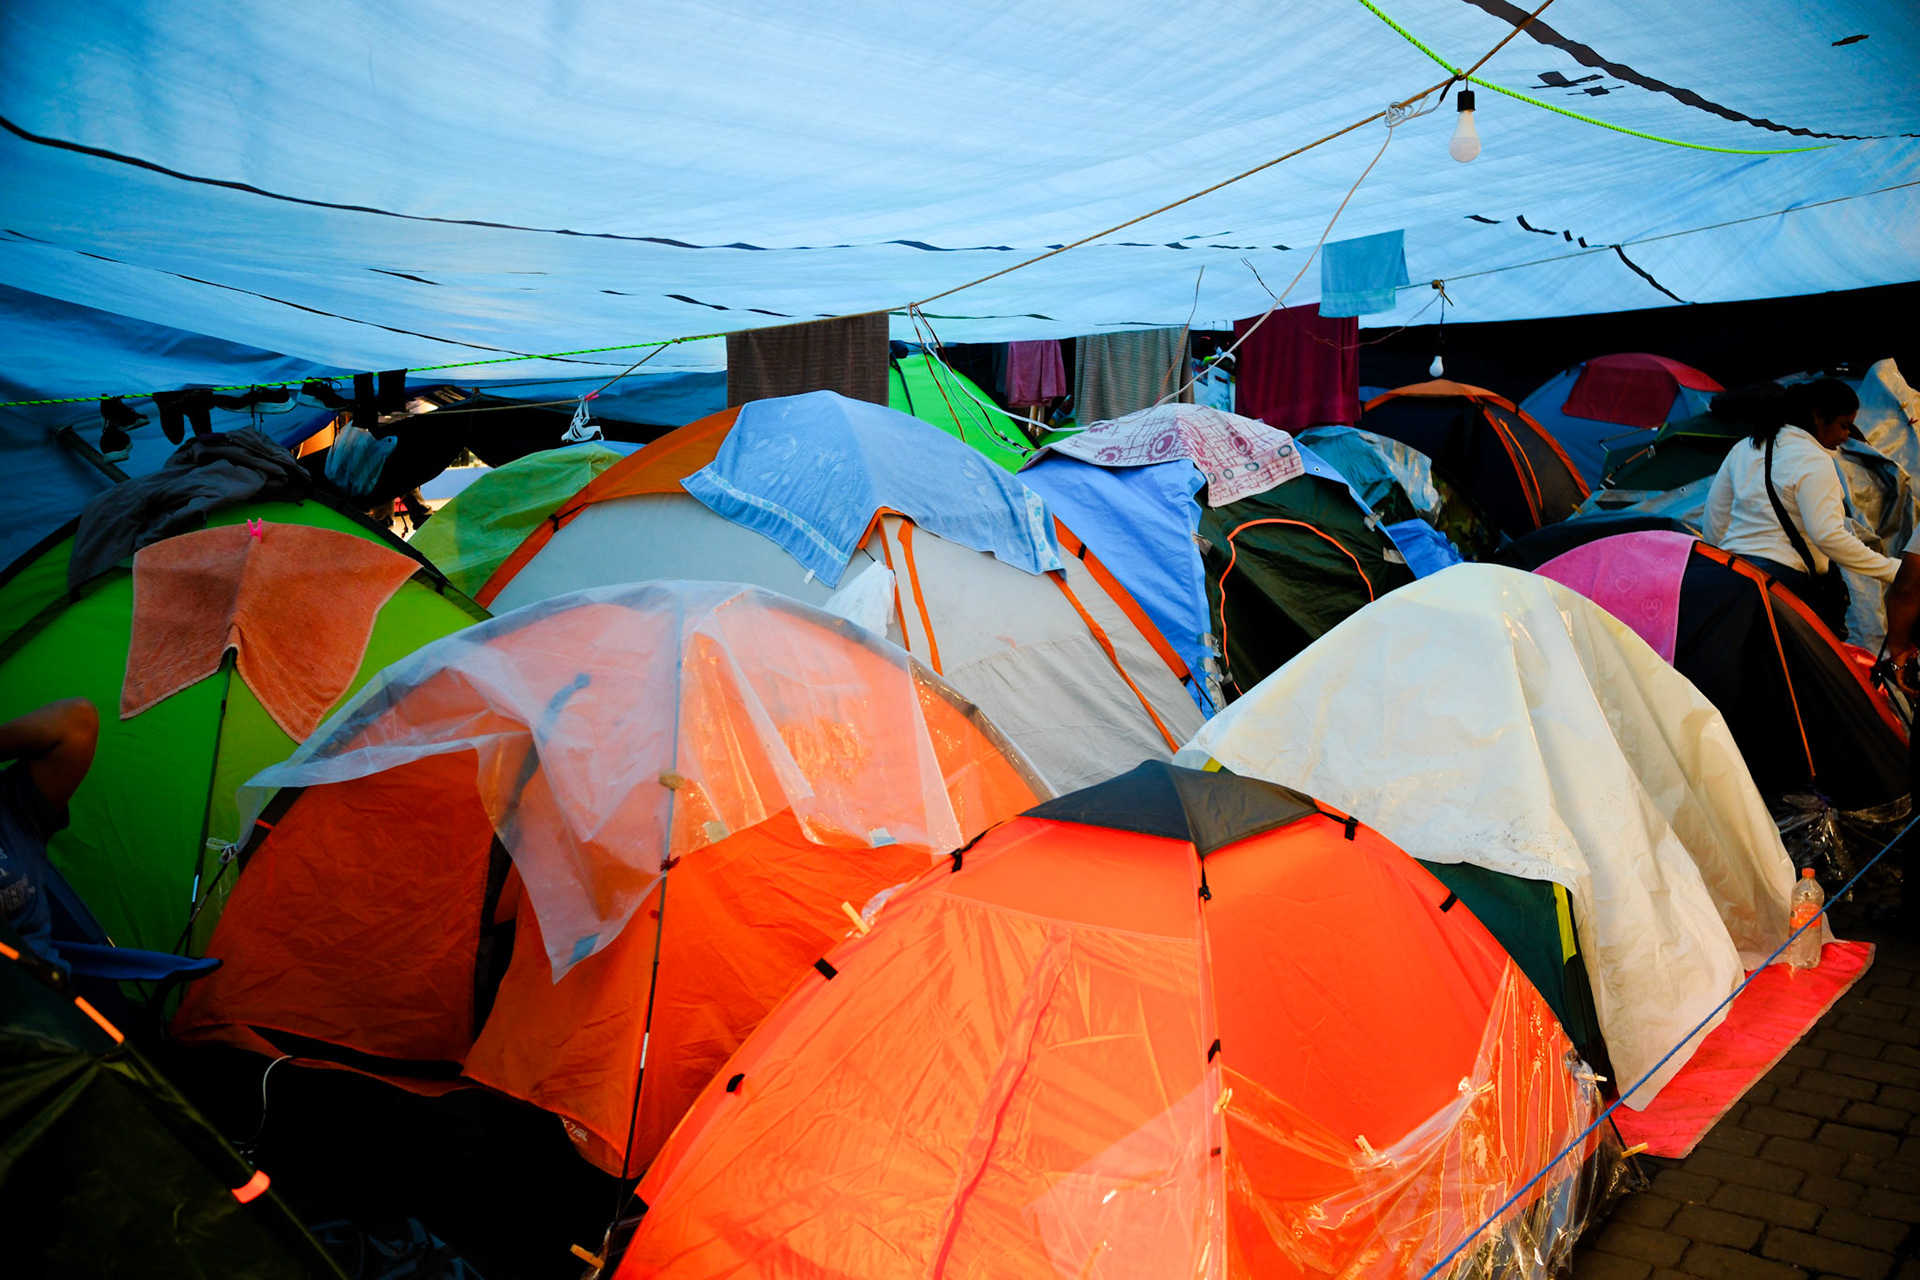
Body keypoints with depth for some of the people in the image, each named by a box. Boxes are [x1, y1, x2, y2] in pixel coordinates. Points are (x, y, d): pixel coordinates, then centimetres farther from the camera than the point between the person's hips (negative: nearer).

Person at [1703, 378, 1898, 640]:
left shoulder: (1744, 448, 15)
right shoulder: (1814, 461, -10)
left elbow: (1715, 512, 21)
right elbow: (1828, 535, -19)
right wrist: (1893, 570, -15)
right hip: (1787, 580, -8)